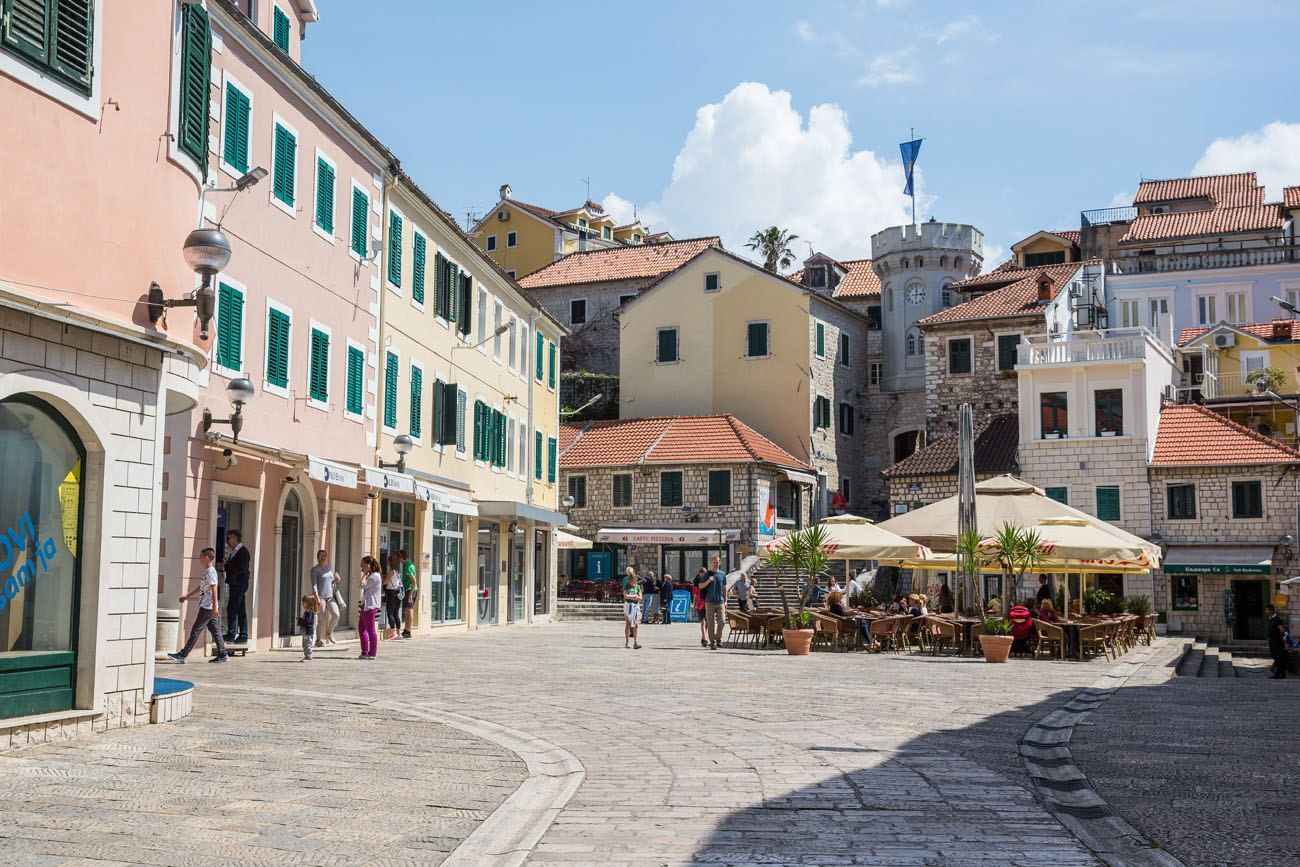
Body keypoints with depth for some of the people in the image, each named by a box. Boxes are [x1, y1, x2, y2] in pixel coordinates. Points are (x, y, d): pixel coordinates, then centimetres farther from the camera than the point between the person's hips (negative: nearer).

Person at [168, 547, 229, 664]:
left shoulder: (210, 572, -15)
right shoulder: (205, 572, 15)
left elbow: (214, 590, -20)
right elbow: (200, 588, 26)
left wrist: (214, 607, -23)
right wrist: (186, 596, 26)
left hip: (208, 607, -9)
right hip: (206, 607, 9)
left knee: (196, 630, -5)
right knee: (214, 629, 9)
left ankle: (183, 655, -3)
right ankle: (222, 654, 9)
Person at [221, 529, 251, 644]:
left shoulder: (243, 551, -11)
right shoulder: (234, 552, 18)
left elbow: (241, 568, -20)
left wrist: (227, 565, -14)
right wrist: (225, 565, 4)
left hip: (239, 584, -10)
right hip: (234, 584, 10)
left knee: (231, 608, -12)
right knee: (241, 611, 9)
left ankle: (231, 635, -12)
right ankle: (243, 636, 11)